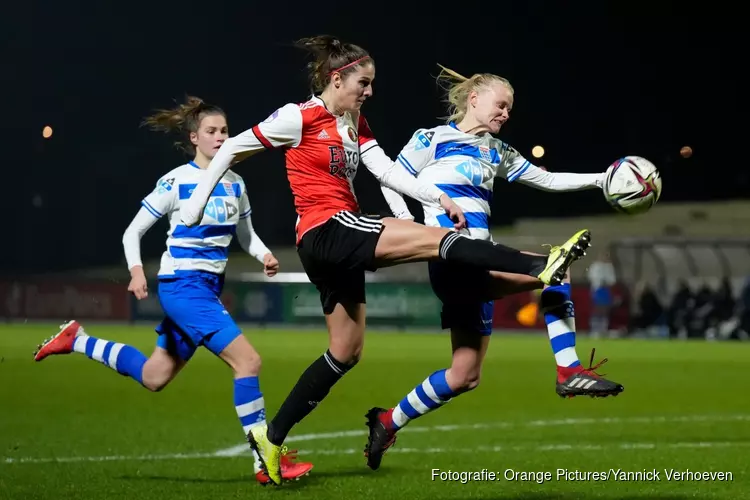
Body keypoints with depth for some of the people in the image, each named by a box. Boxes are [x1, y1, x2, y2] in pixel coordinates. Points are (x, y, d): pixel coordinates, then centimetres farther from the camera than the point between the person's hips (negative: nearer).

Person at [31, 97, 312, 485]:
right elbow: (133, 232, -3)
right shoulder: (176, 181, -8)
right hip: (181, 284, -8)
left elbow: (246, 235, 21)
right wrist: (136, 270, -20)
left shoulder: (235, 184, 10)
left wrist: (264, 255, 0)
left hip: (209, 288, 8)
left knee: (154, 377, 16)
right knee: (247, 360, -19)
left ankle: (77, 340, 32)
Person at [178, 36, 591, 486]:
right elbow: (231, 149, -1)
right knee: (435, 238, -18)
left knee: (347, 352, 11)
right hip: (326, 231, -9)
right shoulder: (300, 117, -7)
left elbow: (386, 170, 6)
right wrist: (197, 204, 1)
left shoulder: (355, 124, 15)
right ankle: (540, 267, -28)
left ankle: (272, 437, 15)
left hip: (341, 245, 9)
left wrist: (438, 197, -7)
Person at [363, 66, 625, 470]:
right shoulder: (433, 139, 3)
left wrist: (601, 179, 11)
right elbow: (390, 180, 5)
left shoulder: (496, 153, 21)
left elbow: (546, 180, 21)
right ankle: (570, 371, -24)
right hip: (452, 259, -8)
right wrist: (409, 224, -10)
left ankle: (388, 423, 17)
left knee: (464, 375, 7)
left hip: (477, 265, 8)